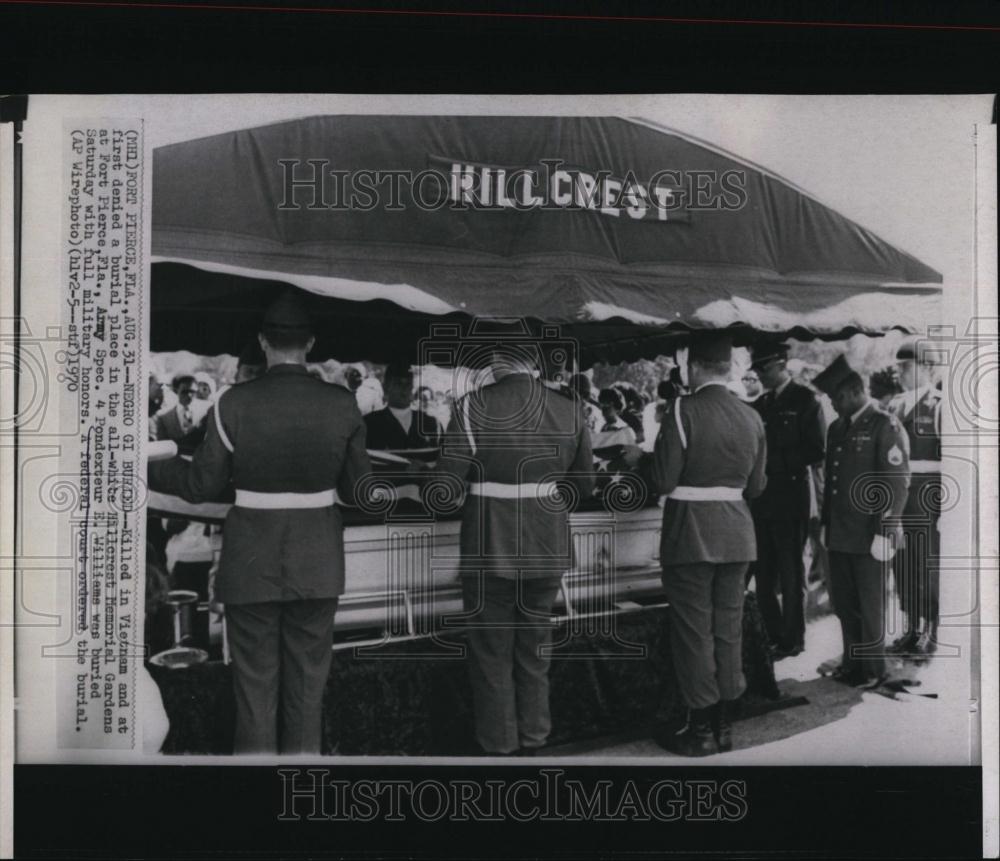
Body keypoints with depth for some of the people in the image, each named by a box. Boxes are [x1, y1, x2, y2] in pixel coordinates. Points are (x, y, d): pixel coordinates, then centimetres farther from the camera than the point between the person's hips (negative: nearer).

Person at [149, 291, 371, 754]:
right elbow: (357, 490, 1)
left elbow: (200, 485, -4)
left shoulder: (235, 403, -11)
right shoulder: (342, 404, -6)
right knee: (306, 688, 13)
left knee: (255, 688, 10)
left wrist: (145, 469, 13)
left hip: (251, 563, -2)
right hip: (317, 563, 2)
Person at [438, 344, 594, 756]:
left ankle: (498, 746, 22)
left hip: (491, 549, -4)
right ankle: (532, 741, 30)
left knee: (492, 654, 11)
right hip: (546, 547, 4)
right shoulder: (569, 410, -2)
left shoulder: (475, 406, -16)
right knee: (535, 650, 19)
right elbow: (585, 484, 7)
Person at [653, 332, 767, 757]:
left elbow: (665, 480, -15)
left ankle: (701, 729, 10)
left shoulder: (683, 411, -14)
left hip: (690, 532, -5)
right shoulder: (751, 417, 4)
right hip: (736, 533, 6)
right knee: (728, 627, 13)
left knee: (694, 630, 3)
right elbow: (756, 485, 9)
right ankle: (724, 724, 22)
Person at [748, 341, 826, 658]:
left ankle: (792, 640, 12)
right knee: (763, 571, 10)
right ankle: (772, 635, 20)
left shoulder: (804, 400, -5)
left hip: (790, 495, -6)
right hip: (761, 496, 6)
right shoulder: (760, 404, 14)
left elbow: (816, 452, -9)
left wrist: (777, 458, -12)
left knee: (790, 572, 2)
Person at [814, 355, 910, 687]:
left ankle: (872, 668, 16)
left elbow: (897, 482, -12)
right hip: (839, 533, 7)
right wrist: (826, 523, 16)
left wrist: (885, 532, -15)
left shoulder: (885, 427, -8)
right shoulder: (837, 428, 15)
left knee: (869, 604, 4)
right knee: (843, 601, 11)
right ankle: (852, 661, 23)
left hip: (868, 534, -7)